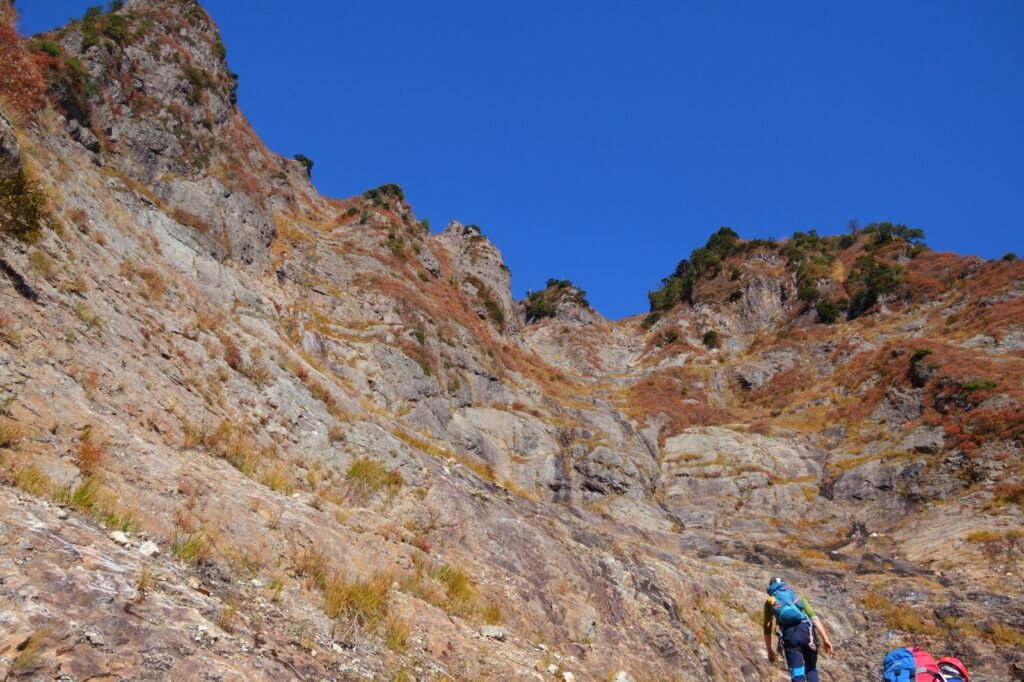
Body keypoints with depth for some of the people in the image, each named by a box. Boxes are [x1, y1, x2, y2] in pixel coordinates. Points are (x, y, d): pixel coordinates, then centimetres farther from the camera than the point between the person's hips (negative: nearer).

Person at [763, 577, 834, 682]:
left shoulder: (770, 601, 25)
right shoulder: (797, 596, 29)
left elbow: (767, 628, 22)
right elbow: (814, 617, 14)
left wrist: (769, 651, 30)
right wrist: (825, 639, 7)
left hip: (789, 633, -2)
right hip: (805, 629, 2)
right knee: (811, 669, 20)